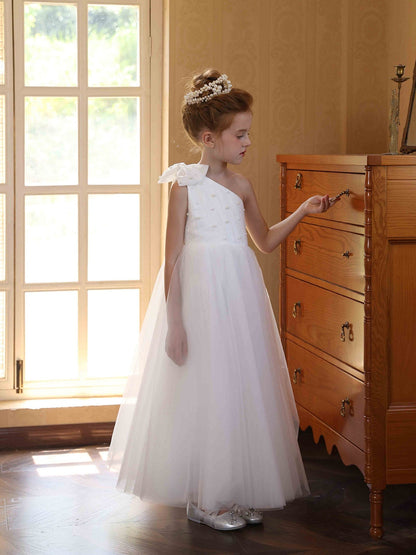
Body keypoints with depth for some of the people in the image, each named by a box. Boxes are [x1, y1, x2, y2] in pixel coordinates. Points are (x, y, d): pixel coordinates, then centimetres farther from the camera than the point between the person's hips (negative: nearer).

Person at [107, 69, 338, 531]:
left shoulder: (240, 185, 8)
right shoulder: (185, 185, -8)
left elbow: (265, 241, 20)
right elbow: (173, 258, -10)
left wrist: (302, 211, 7)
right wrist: (174, 321, -13)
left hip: (241, 294, 6)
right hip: (200, 295, -6)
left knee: (242, 391, 9)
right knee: (202, 393, 0)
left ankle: (239, 492, 21)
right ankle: (203, 499, 12)